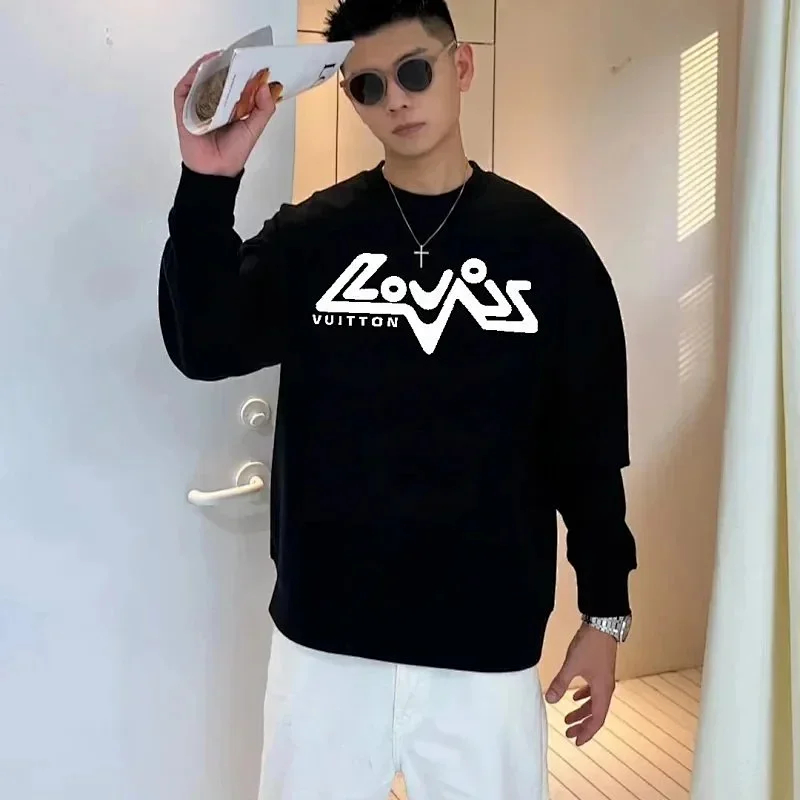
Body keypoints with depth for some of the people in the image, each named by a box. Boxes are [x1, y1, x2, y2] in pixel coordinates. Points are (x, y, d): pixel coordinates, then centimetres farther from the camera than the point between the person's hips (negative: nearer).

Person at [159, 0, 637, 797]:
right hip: (325, 638, 1)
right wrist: (208, 184, -24)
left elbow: (590, 446, 2)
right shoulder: (309, 237, 0)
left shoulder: (548, 245, -1)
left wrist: (605, 613, 3)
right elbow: (204, 347, -12)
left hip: (487, 649, 0)